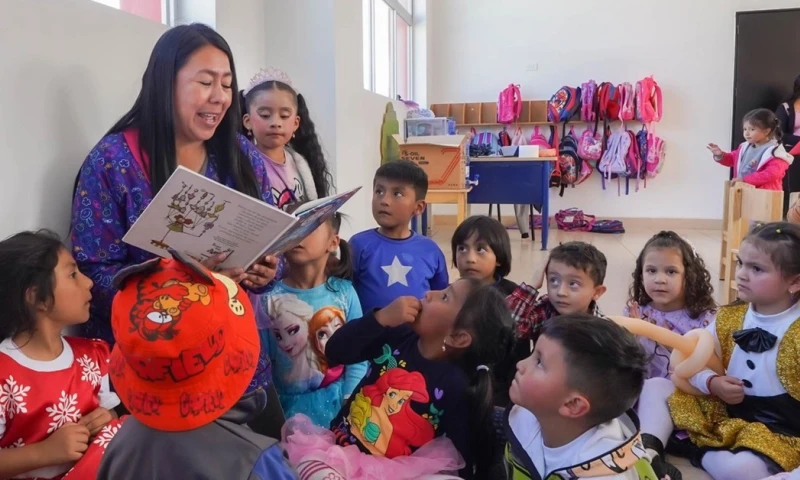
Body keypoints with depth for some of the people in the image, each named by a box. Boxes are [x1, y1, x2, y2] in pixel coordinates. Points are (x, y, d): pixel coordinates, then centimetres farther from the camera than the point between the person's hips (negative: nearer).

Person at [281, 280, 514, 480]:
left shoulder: (456, 388, -17)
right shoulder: (398, 335, -3)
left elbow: (461, 458, -13)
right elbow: (334, 352, -5)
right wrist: (381, 318, -17)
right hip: (337, 442, 5)